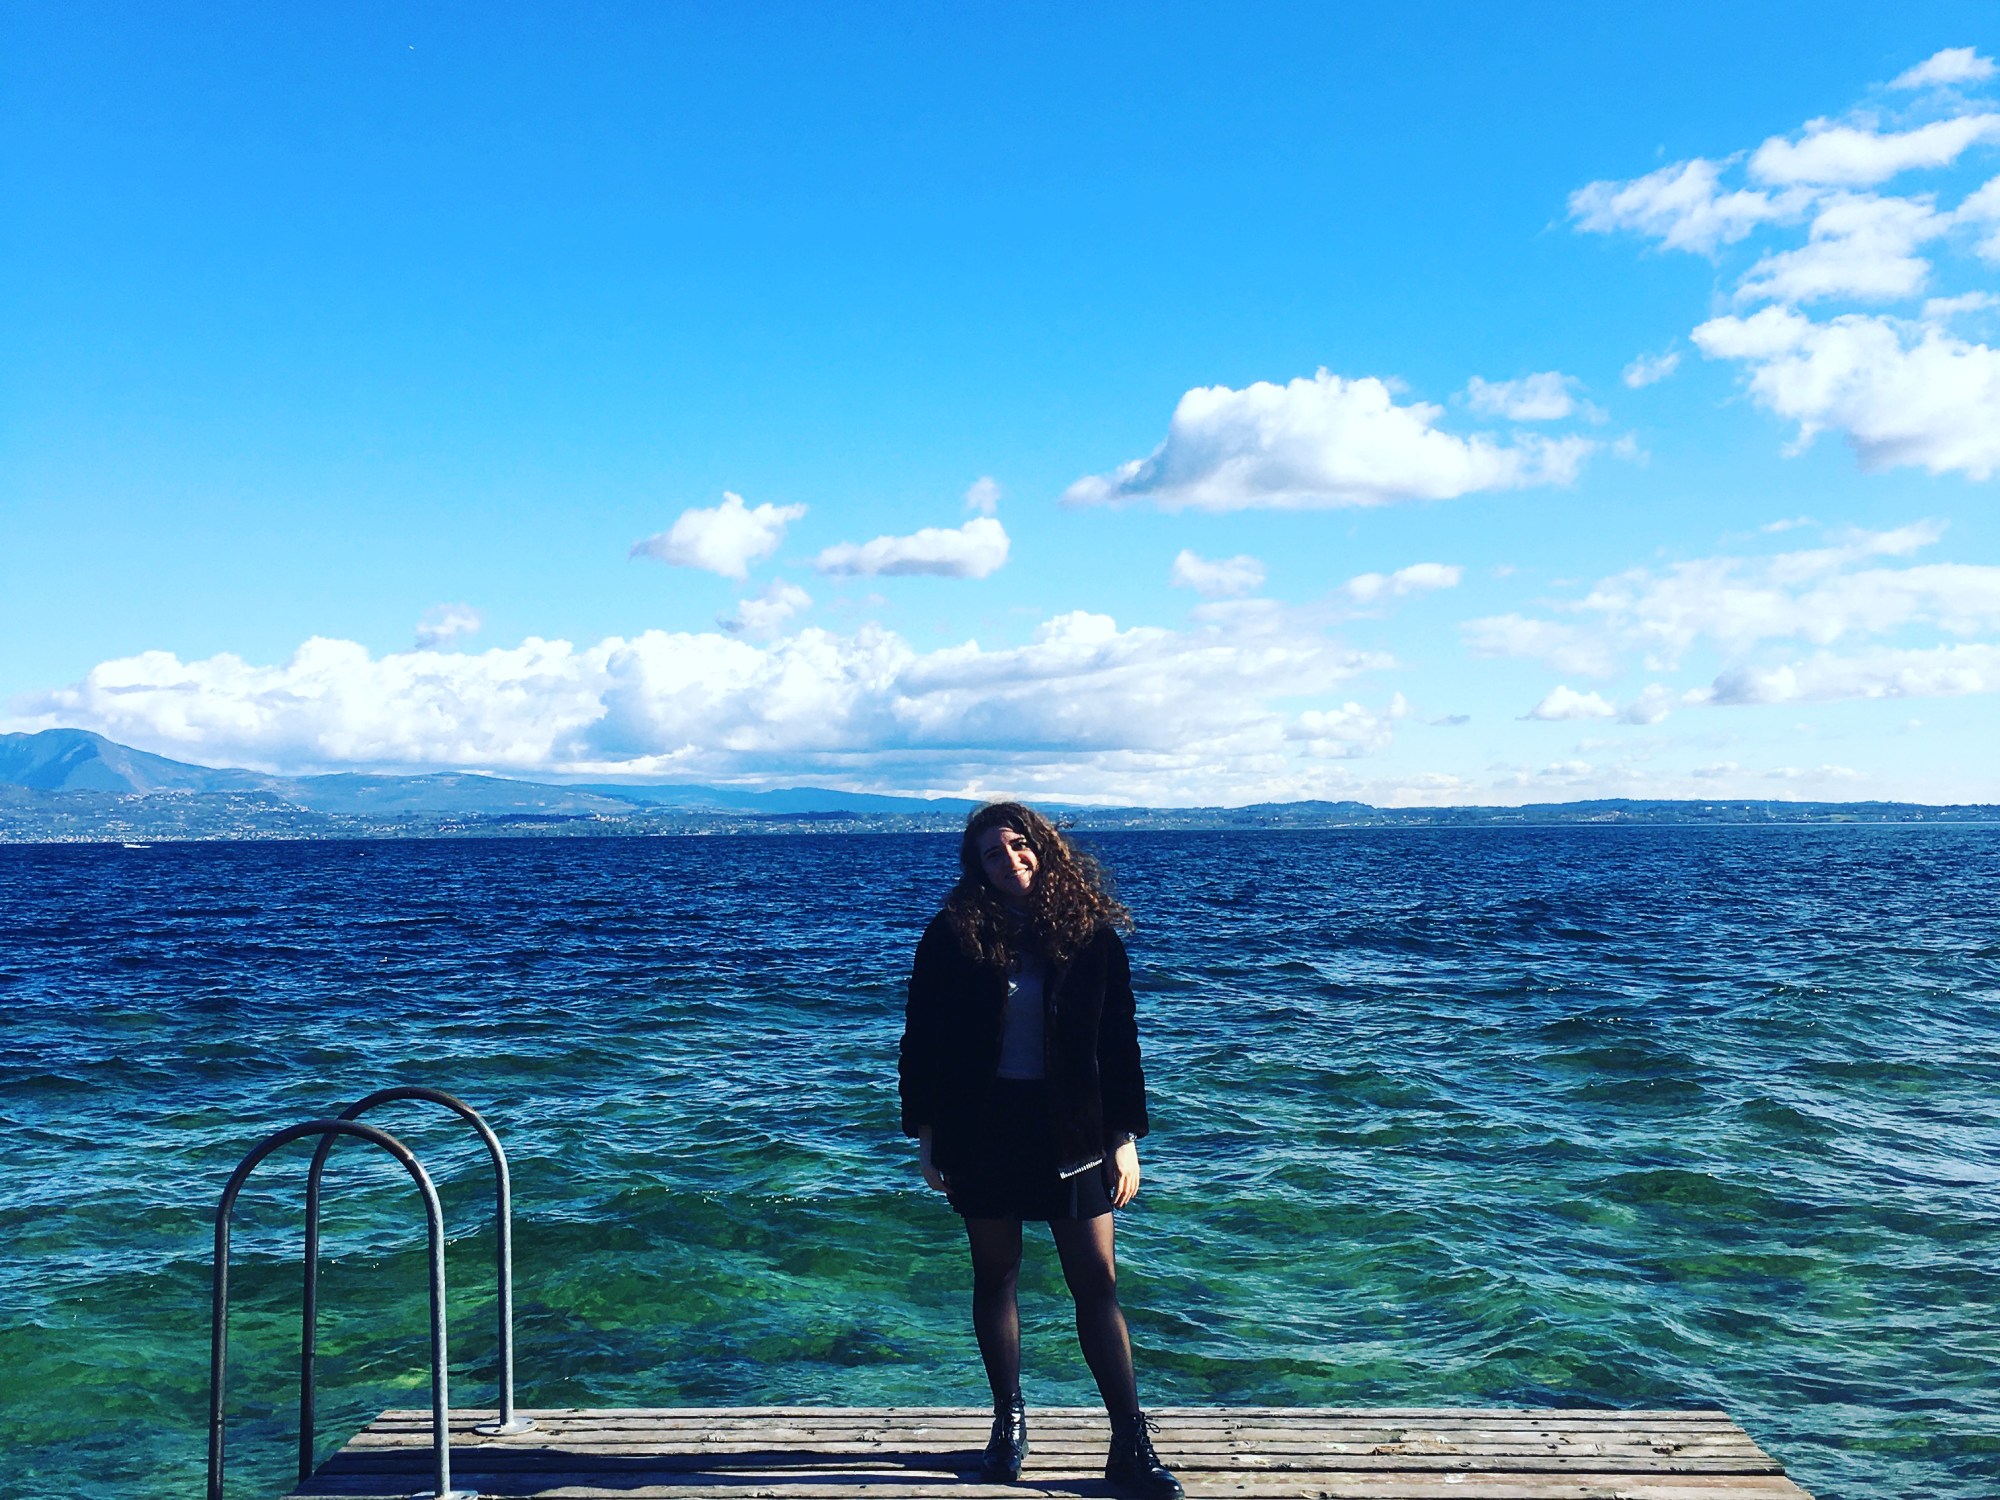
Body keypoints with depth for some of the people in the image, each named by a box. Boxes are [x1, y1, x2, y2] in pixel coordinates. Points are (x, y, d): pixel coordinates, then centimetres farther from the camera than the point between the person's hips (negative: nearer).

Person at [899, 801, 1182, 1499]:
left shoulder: (1091, 934, -2)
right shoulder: (952, 936, -3)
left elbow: (1119, 1041, 1)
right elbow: (922, 1039, 2)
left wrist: (1126, 1137, -1)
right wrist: (924, 1134, 0)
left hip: (1072, 1129, 0)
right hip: (980, 1127, 1)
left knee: (1098, 1283, -2)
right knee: (995, 1276, 11)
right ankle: (1009, 1421, 27)